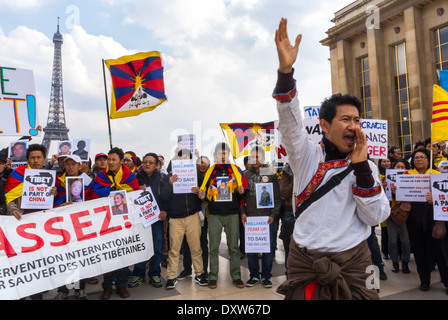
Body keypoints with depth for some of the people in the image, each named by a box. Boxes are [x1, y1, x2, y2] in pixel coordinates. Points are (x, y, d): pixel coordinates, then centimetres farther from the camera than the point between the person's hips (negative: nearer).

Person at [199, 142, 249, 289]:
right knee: (214, 247, 5)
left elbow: (244, 191, 9)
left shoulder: (236, 170, 8)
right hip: (214, 214, 0)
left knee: (234, 246, 6)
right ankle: (213, 276, 16)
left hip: (232, 214, 0)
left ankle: (236, 276, 16)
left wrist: (241, 191, -13)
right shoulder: (210, 171, 8)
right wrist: (202, 195, -10)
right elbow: (205, 191, 11)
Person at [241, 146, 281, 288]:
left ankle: (266, 276, 19)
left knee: (268, 248, 3)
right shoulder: (245, 175, 10)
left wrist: (273, 215, -5)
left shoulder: (271, 174, 5)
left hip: (267, 218, -1)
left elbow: (277, 197, 4)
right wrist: (242, 212, -2)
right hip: (249, 217, 1)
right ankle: (254, 275, 21)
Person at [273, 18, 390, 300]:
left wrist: (361, 166, -15)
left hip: (353, 264, 2)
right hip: (304, 262, -1)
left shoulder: (367, 167, 2)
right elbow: (290, 121, -19)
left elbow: (375, 217, -6)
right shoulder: (307, 155, -3)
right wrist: (285, 70, -33)